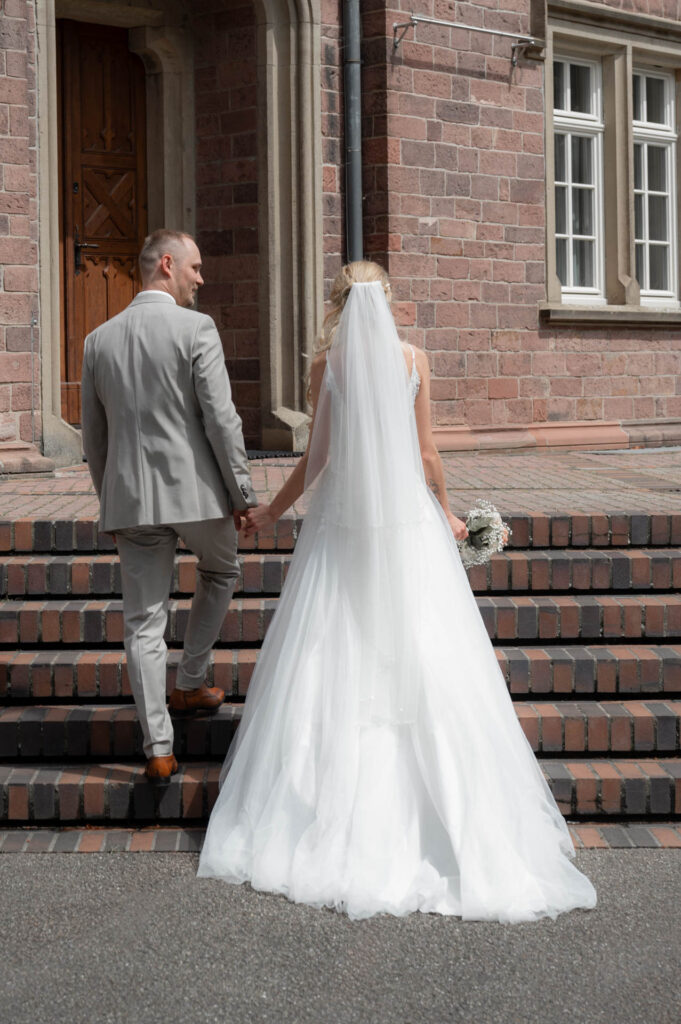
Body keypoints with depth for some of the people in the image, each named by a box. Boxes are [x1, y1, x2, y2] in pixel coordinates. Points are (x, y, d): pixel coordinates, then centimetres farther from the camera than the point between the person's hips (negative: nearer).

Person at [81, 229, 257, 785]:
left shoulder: (99, 340, 7)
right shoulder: (196, 329, -9)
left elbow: (94, 436, 13)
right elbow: (221, 419, -13)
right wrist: (243, 493, -4)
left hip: (131, 498, 4)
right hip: (196, 489, -3)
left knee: (143, 624, 5)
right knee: (221, 572, 27)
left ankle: (159, 750, 5)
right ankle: (190, 684, 28)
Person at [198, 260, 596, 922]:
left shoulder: (326, 364, -2)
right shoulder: (413, 360, 1)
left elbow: (317, 457, -3)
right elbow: (427, 456, 2)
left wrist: (273, 511, 10)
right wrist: (445, 516, 17)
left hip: (341, 522, 0)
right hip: (408, 520, 1)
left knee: (331, 666, 5)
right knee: (421, 664, 3)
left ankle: (338, 815, 6)